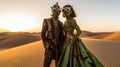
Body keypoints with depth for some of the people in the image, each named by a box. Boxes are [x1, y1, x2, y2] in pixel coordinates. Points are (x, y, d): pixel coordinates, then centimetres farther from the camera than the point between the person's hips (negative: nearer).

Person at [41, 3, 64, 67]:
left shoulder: (60, 23, 10)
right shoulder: (46, 21, -2)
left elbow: (62, 36, 13)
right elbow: (43, 35, -4)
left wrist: (61, 46, 5)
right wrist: (46, 45, -8)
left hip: (58, 47, 4)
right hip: (50, 47, -4)